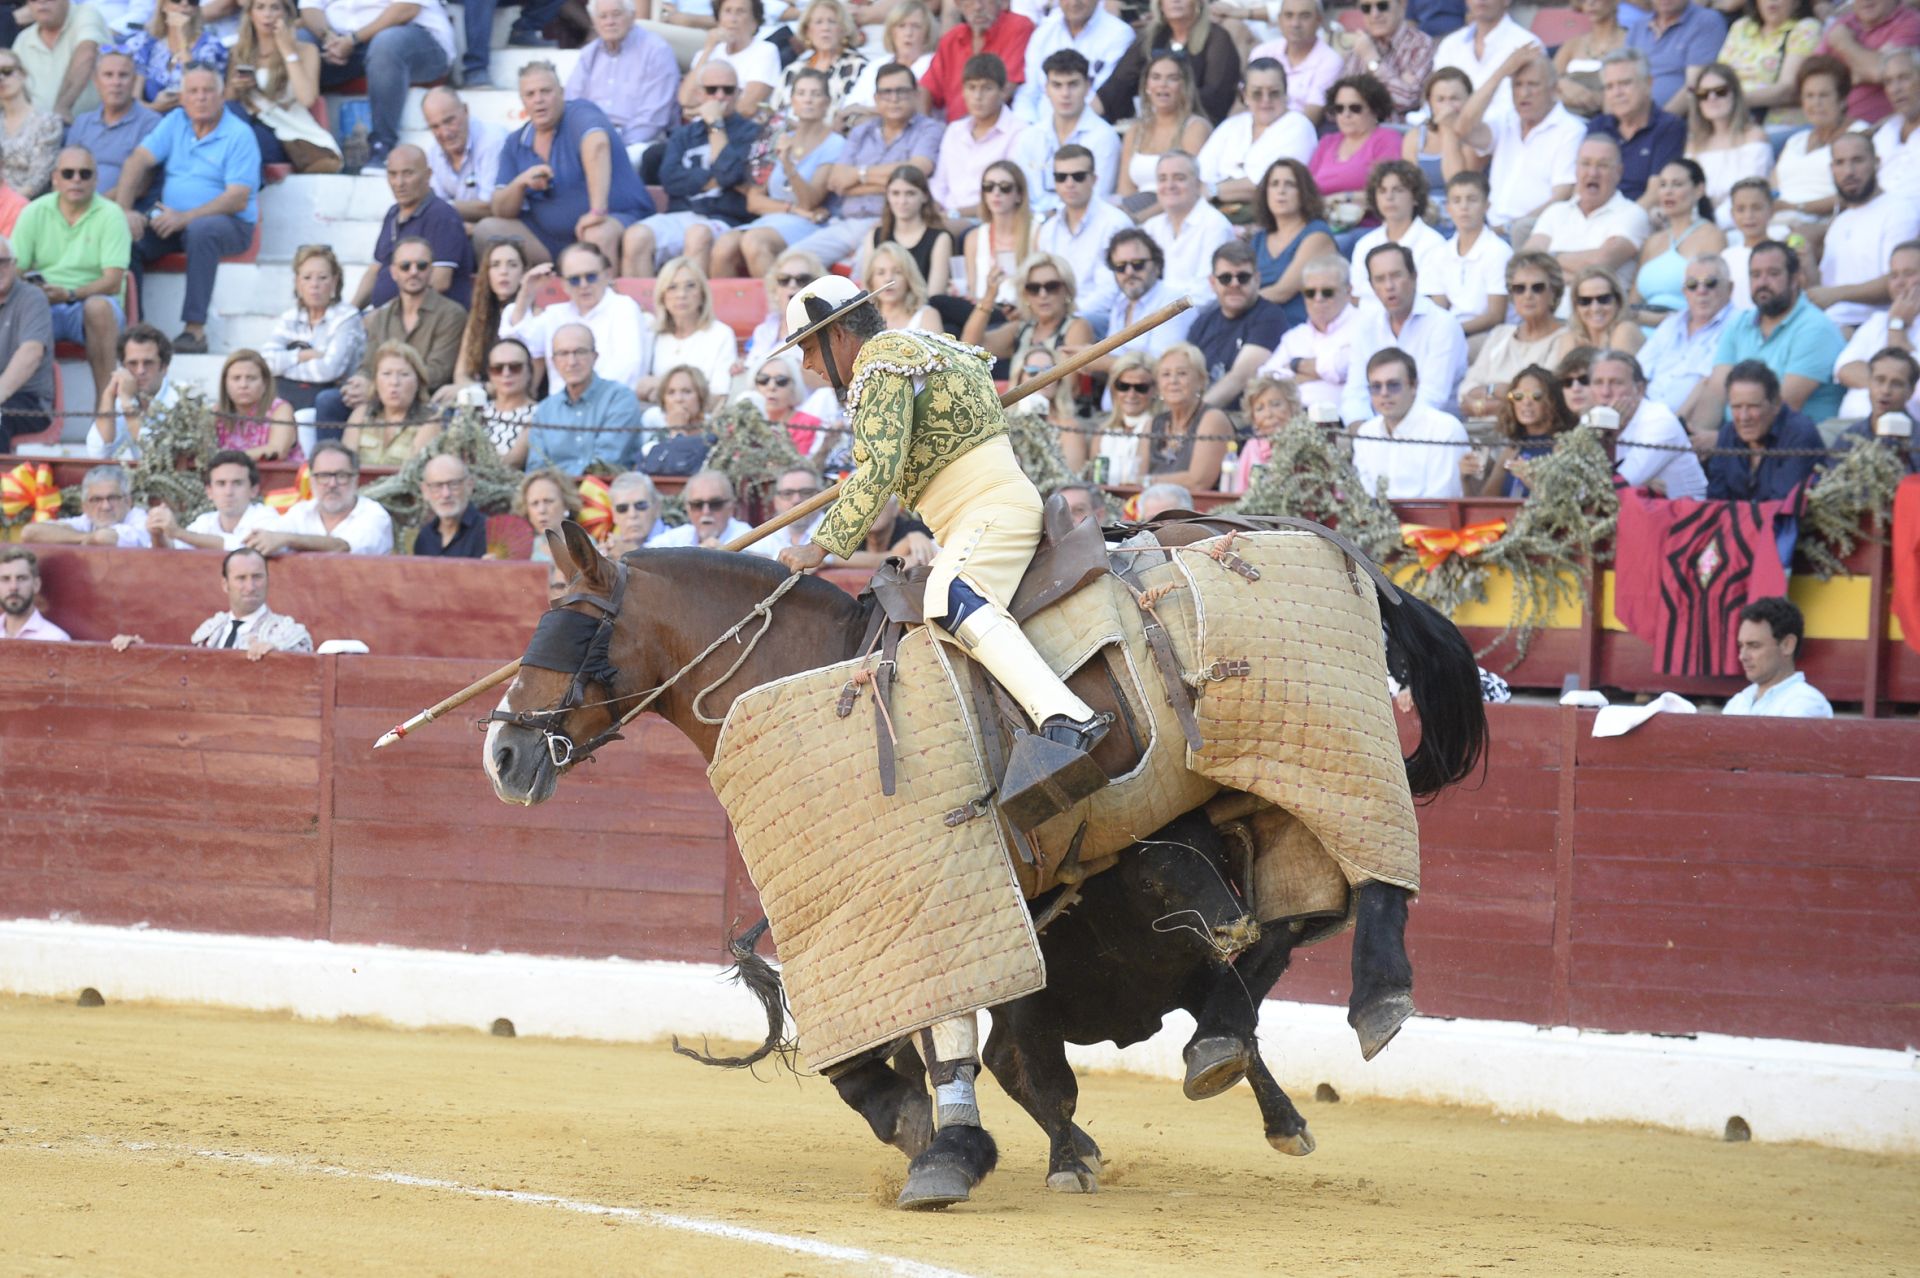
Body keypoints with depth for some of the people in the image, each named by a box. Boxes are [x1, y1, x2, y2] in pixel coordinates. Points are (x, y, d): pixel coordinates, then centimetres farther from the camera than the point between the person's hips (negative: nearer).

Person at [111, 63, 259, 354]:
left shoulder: (239, 135, -6)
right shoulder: (175, 123, 11)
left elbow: (238, 199, -15)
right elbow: (138, 161, 1)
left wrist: (185, 218, -24)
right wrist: (124, 210, -16)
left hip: (229, 224, -5)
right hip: (174, 221, 5)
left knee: (200, 230, -39)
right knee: (125, 234, -22)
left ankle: (195, 329, -37)